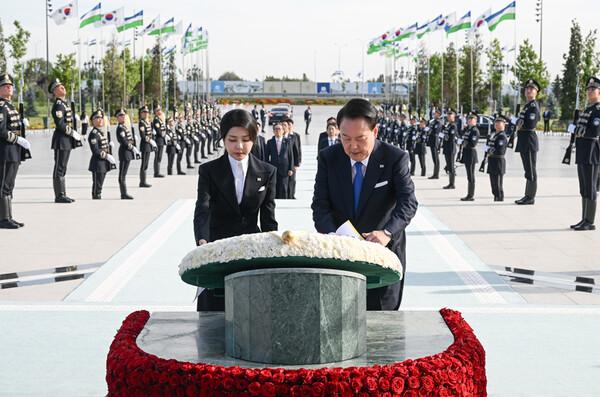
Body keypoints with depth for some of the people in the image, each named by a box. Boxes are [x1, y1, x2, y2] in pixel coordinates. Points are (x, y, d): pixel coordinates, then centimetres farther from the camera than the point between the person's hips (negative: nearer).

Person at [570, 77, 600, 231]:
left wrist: (580, 132, -8)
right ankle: (585, 220, 17)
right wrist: (577, 138, 7)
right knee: (584, 189, 12)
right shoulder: (587, 109, 19)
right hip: (582, 153, 10)